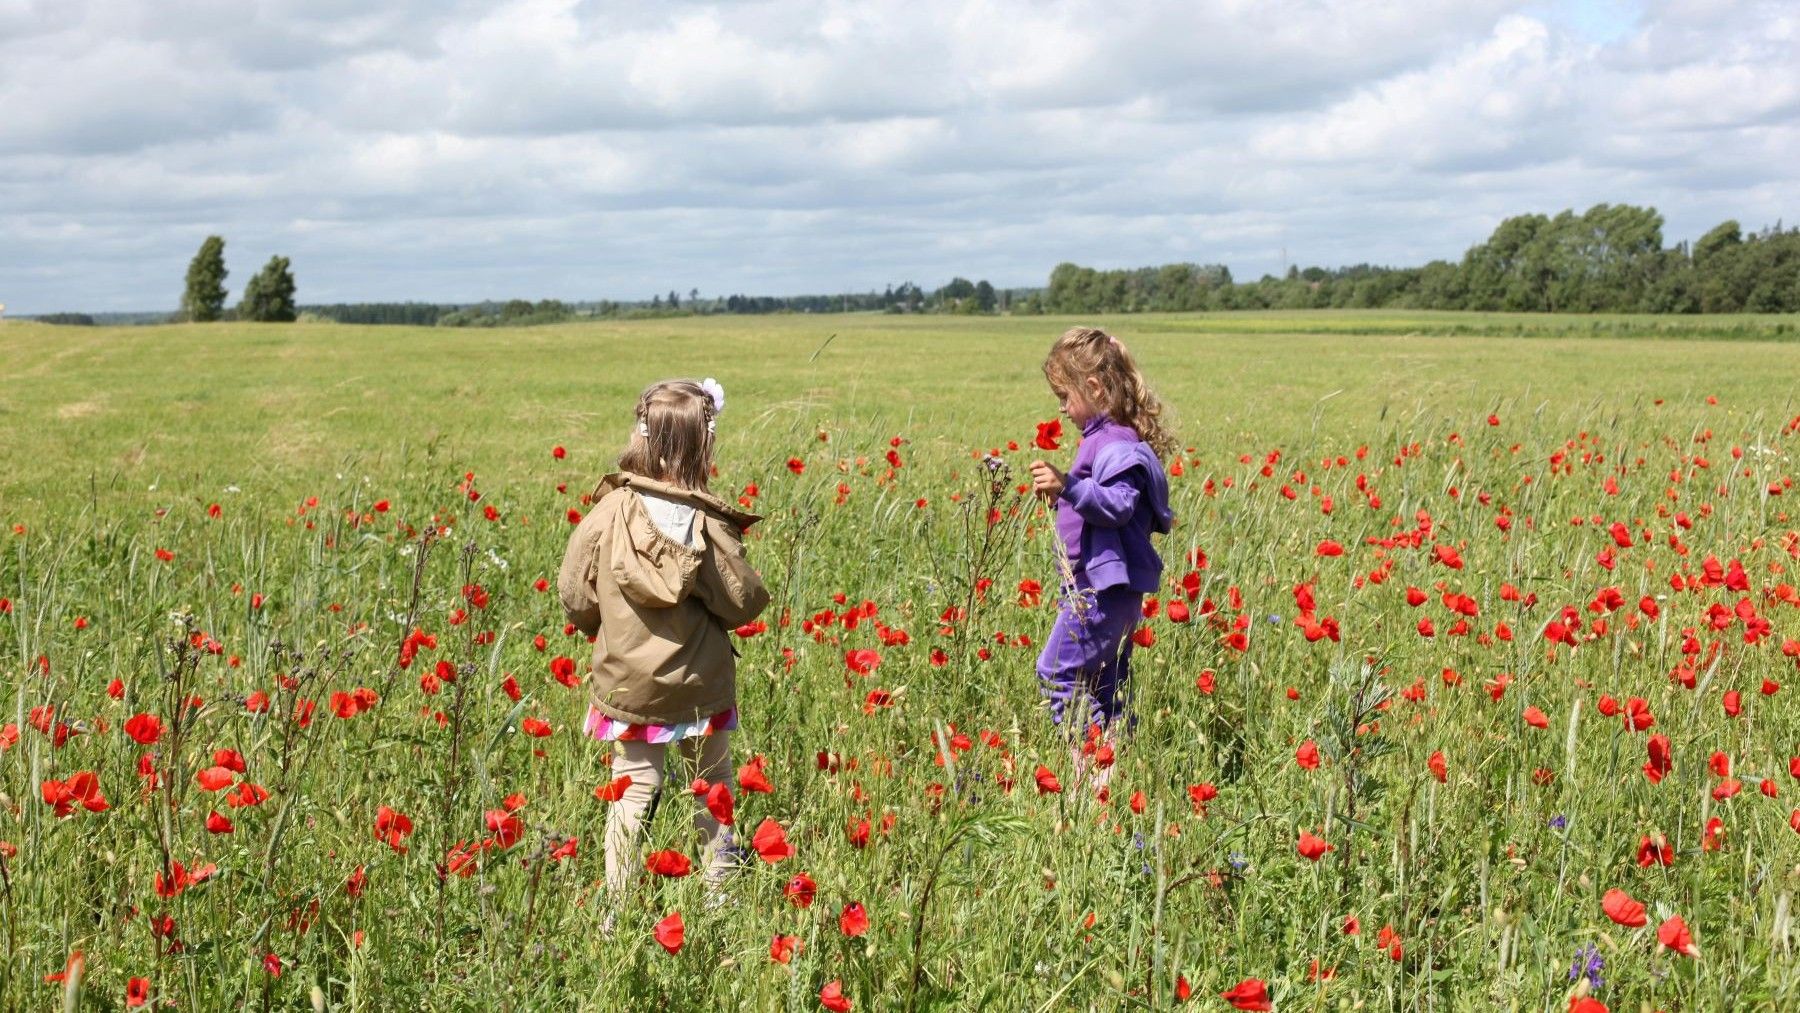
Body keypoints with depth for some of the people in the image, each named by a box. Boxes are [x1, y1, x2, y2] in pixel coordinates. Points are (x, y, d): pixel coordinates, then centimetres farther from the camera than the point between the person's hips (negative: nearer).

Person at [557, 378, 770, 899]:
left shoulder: (608, 512, -12)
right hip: (701, 685, -1)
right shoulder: (708, 523, -17)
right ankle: (719, 891, 28)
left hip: (626, 682, 1)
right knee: (713, 791, 19)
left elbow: (574, 596, -5)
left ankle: (618, 900, 9)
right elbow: (743, 603, -10)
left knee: (633, 791, 11)